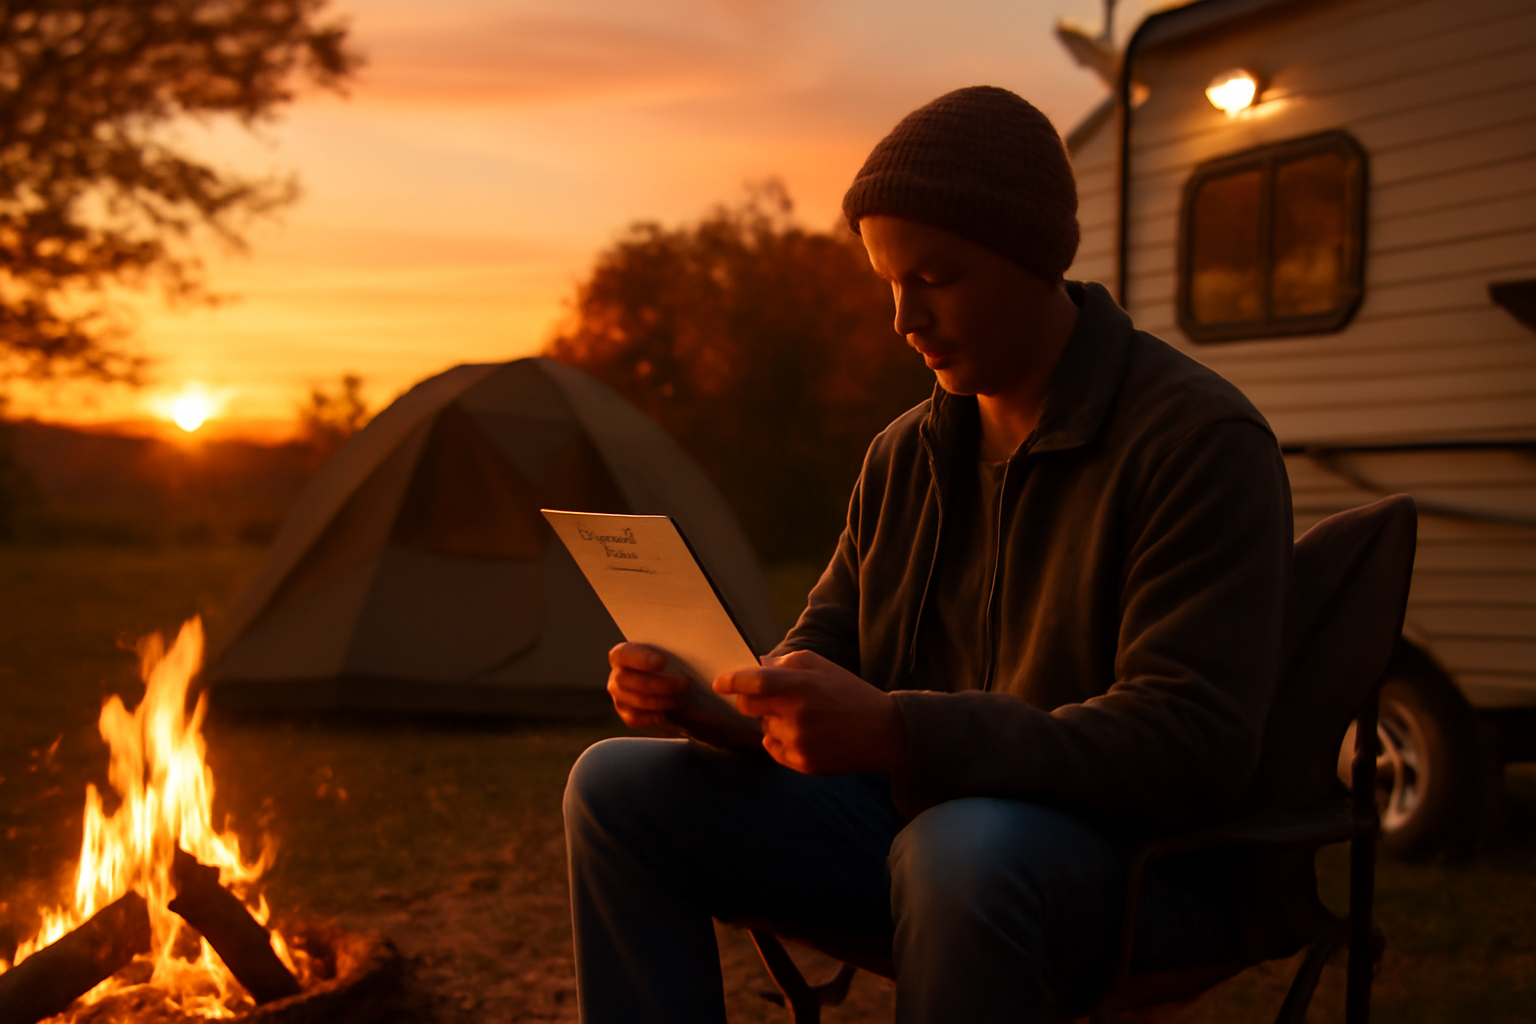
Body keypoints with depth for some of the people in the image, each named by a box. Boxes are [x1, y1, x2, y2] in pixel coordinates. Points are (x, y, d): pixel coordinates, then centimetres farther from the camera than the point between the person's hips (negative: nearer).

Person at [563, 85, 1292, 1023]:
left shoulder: (1201, 438, -15)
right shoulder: (906, 456, 9)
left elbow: (1192, 748, -24)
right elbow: (822, 654, 14)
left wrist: (894, 732, -33)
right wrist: (700, 693, -11)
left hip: (1140, 849, -7)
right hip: (914, 818, 7)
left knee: (965, 849, -41)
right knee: (619, 788, -4)